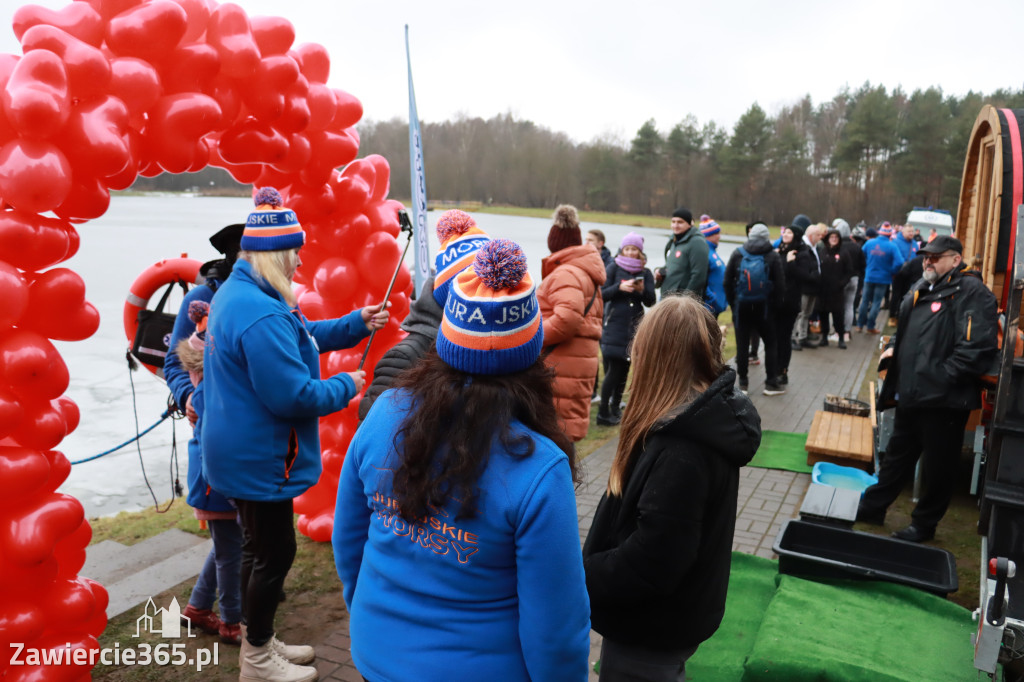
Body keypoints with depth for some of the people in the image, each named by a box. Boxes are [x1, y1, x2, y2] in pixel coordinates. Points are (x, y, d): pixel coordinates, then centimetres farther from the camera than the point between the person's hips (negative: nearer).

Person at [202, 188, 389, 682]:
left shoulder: (236, 293, 6)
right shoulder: (262, 315, -29)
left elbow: (300, 337, 16)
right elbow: (294, 397, -28)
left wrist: (356, 323, 10)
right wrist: (346, 387, -12)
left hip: (240, 452, 11)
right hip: (258, 459, -11)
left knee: (259, 546, 22)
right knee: (275, 551, 6)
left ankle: (259, 640, 40)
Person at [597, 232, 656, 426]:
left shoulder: (645, 273, 9)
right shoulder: (613, 268, 1)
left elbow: (651, 302, 4)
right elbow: (602, 294, -5)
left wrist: (642, 290, -15)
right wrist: (620, 287, -20)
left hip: (635, 327, 4)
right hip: (614, 325, -4)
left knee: (624, 369, 7)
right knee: (614, 369, -8)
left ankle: (615, 407, 21)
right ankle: (603, 412, -2)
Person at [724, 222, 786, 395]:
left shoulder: (737, 254, 0)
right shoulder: (772, 256, -3)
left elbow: (728, 281, 0)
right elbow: (780, 284, -6)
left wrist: (732, 303, 7)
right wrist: (775, 306, 4)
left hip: (741, 306, 1)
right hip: (764, 307, -1)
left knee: (742, 345, 7)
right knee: (771, 344, 11)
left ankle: (742, 383, 10)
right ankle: (771, 383, 10)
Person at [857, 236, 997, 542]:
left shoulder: (971, 292, -14)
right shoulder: (921, 289, 14)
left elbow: (978, 347, -23)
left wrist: (943, 376, -21)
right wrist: (893, 347, 11)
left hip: (943, 399, -9)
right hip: (911, 395, 9)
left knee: (937, 467, 7)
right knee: (897, 456, 20)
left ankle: (924, 525, 22)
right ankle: (872, 507, 32)